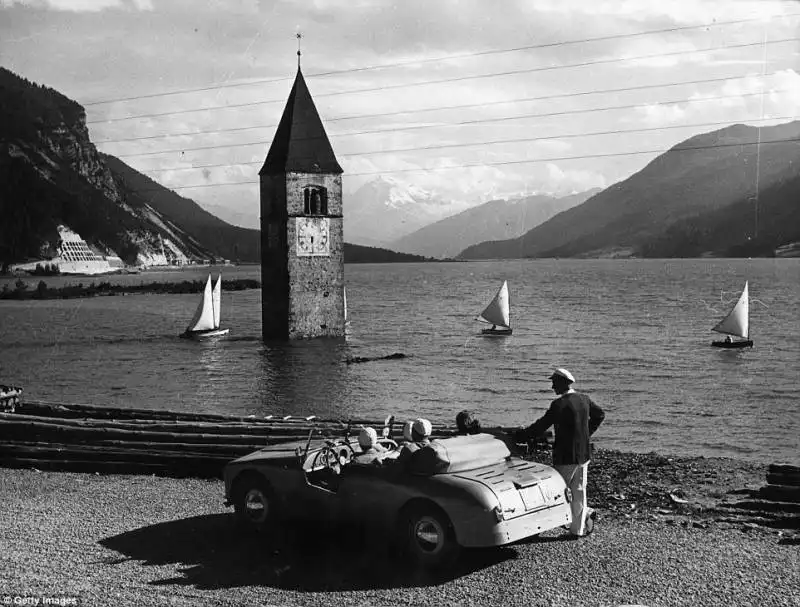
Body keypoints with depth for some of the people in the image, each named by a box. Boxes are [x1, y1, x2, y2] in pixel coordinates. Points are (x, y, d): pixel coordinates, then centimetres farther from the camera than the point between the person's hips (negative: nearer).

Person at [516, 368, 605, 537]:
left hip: (566, 456, -8)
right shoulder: (584, 399, 5)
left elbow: (542, 425, -18)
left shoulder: (559, 404, -18)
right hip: (583, 454, 8)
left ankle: (585, 513, 8)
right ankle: (578, 529, 17)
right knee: (578, 491, 13)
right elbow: (600, 415, 20)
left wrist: (520, 436, -10)